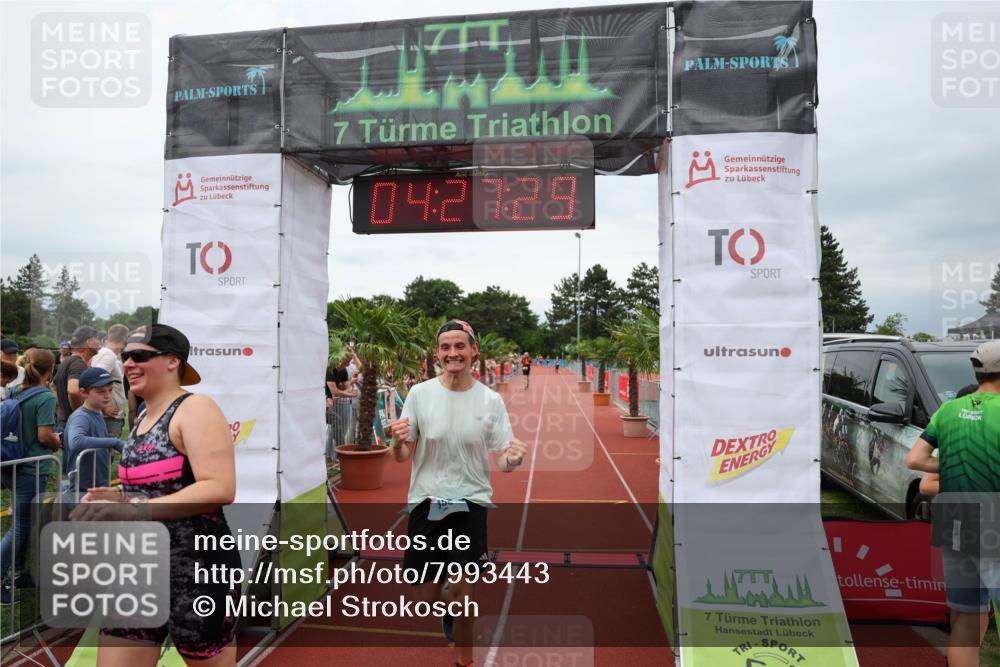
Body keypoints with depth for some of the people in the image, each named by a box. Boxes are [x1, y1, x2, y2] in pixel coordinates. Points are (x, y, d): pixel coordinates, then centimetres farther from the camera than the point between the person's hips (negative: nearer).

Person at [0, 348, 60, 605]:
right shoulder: (46, 397, -16)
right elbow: (44, 435, -20)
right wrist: (58, 442, 0)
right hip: (32, 471, -8)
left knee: (23, 523, 20)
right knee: (21, 528, 1)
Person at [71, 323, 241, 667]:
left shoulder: (194, 409, -15)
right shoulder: (143, 417, 12)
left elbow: (220, 489, -25)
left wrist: (136, 509, -27)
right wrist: (120, 499, 3)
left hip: (197, 569, -8)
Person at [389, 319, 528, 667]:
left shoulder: (491, 400, -4)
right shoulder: (419, 393, -4)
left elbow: (501, 460, -1)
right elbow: (401, 457, -1)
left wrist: (512, 459, -24)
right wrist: (397, 442, -23)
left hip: (470, 504, -1)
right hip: (426, 501, 1)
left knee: (463, 597, 3)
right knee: (425, 599, 10)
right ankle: (445, 597, 48)